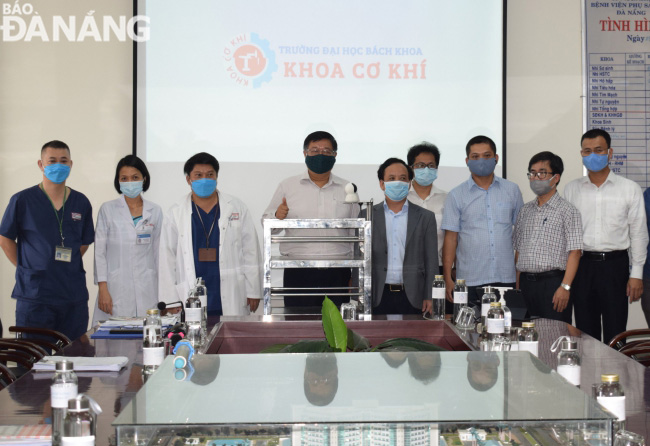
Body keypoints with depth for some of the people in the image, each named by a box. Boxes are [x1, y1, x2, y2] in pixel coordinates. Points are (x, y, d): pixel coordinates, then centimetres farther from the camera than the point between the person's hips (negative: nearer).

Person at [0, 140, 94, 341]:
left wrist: (67, 267, 8)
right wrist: (27, 269, 0)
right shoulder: (22, 200, -1)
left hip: (74, 296, 3)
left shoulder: (81, 203, 9)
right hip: (34, 295, -3)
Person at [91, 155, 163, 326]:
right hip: (115, 288, -1)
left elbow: (157, 252, 13)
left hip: (147, 291, 1)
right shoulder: (108, 209, 5)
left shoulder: (155, 211, 10)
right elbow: (99, 251, 3)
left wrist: (160, 291, 10)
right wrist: (103, 289, -5)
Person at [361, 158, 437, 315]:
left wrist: (429, 297, -1)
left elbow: (431, 261, 7)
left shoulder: (425, 217, 8)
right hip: (378, 297, 0)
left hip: (412, 298, 0)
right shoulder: (367, 215, 8)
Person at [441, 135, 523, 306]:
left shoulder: (512, 190, 10)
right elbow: (451, 237, 3)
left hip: (506, 279, 1)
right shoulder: (456, 195, 6)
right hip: (470, 281, -1)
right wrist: (447, 278, -4)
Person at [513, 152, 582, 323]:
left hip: (552, 282, -5)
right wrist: (518, 285, 13)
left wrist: (565, 287, -17)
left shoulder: (567, 210, -2)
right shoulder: (526, 210, 16)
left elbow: (574, 252, -9)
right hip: (526, 282, 5)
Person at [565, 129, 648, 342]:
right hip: (582, 266, 2)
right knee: (585, 333, 7)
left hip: (615, 265, -2)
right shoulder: (572, 189, 8)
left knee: (615, 334, 0)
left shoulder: (629, 189, 3)